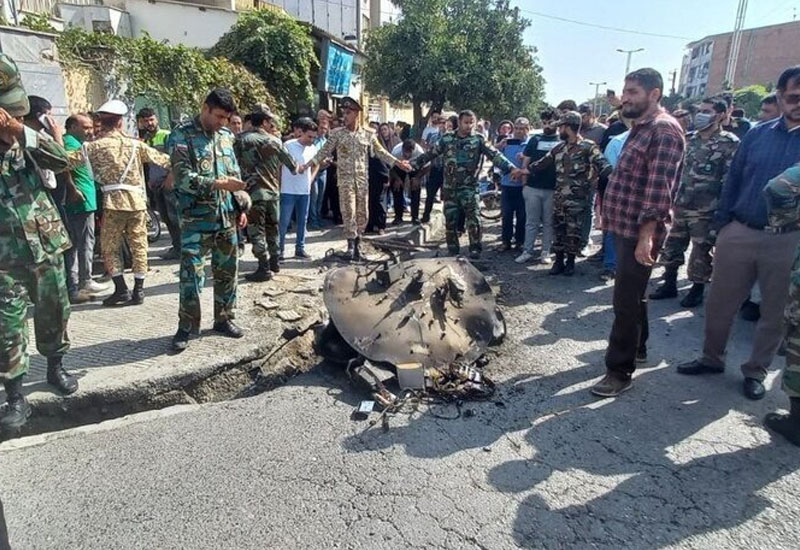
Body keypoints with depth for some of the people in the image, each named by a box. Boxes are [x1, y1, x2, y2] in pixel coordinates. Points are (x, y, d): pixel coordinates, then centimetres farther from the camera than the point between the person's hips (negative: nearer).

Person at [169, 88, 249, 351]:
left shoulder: (226, 135, 11)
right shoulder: (182, 135, -6)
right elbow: (183, 177, -15)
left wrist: (241, 208, 11)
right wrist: (217, 184, -25)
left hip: (227, 217, 5)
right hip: (196, 219, -5)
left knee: (227, 271, 11)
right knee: (191, 273, -4)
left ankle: (224, 318, 25)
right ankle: (186, 326, 10)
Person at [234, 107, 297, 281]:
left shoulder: (241, 140, -1)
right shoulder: (275, 140, 4)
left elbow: (235, 163, 0)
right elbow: (292, 166, 10)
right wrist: (296, 169, 31)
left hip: (254, 191, -3)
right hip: (273, 190, 3)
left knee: (256, 230, 0)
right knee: (272, 227, 17)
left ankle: (264, 268, -1)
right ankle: (274, 262, 26)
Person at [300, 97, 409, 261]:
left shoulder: (368, 134, 4)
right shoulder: (337, 133, 0)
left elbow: (381, 152, 9)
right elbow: (324, 152, 0)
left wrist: (398, 163, 4)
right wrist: (306, 165, -8)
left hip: (362, 178, 2)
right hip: (345, 178, -2)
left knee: (362, 212, 5)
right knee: (348, 211, -10)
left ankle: (357, 244, 18)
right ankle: (351, 245, -2)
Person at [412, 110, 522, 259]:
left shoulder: (479, 140, -3)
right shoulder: (447, 139, 3)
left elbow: (495, 155, -13)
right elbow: (429, 154, 6)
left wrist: (512, 168, -26)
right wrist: (412, 164, -2)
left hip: (470, 187, -2)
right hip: (450, 188, 2)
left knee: (473, 219, -8)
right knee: (450, 221, 7)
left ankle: (475, 249, 5)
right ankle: (452, 251, 21)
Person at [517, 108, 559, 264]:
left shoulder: (562, 141, 5)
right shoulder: (535, 139, 9)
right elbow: (525, 161, 10)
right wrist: (524, 182, 3)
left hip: (552, 189, -1)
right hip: (532, 187, 1)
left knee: (548, 222, 6)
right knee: (531, 222, 6)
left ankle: (545, 253, 14)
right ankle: (527, 252, 12)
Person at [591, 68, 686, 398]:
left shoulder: (664, 130, -14)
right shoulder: (640, 128, 17)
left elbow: (659, 188, -23)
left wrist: (647, 235, -28)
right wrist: (609, 216, 19)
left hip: (640, 232, -10)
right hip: (624, 227, 10)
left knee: (627, 300, -5)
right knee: (631, 295, 20)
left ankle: (620, 370, 4)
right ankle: (637, 348, 36)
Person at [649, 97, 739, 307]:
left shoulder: (729, 143, -7)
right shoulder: (690, 139, 10)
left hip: (706, 210, -6)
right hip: (681, 205, 6)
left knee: (701, 252, 4)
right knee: (672, 246, 11)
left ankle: (697, 290, 19)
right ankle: (669, 284, 25)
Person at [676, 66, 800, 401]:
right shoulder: (757, 134, 4)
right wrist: (722, 225, 4)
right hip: (739, 234, 2)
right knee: (719, 304, 10)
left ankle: (756, 371, 29)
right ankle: (712, 358, 30)